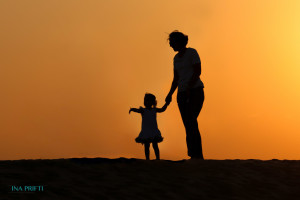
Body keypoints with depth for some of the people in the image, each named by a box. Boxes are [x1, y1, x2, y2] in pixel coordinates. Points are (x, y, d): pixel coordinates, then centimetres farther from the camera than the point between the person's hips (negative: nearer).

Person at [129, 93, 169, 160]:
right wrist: (132, 109, -44)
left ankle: (158, 158, 8)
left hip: (154, 131, 2)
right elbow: (137, 110, -24)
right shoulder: (143, 110, -3)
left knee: (155, 145, 3)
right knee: (147, 146, 1)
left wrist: (166, 103, 13)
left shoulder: (154, 110, 8)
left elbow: (162, 109, 22)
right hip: (146, 132, -2)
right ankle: (147, 159, 6)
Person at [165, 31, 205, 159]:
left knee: (191, 121, -22)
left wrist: (188, 88, -24)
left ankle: (197, 155, -22)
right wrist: (170, 94, 4)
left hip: (196, 91, -7)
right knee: (188, 126, -1)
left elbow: (198, 71, -14)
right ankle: (196, 157, 0)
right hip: (183, 94, 7)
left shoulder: (192, 52, -5)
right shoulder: (176, 58, 16)